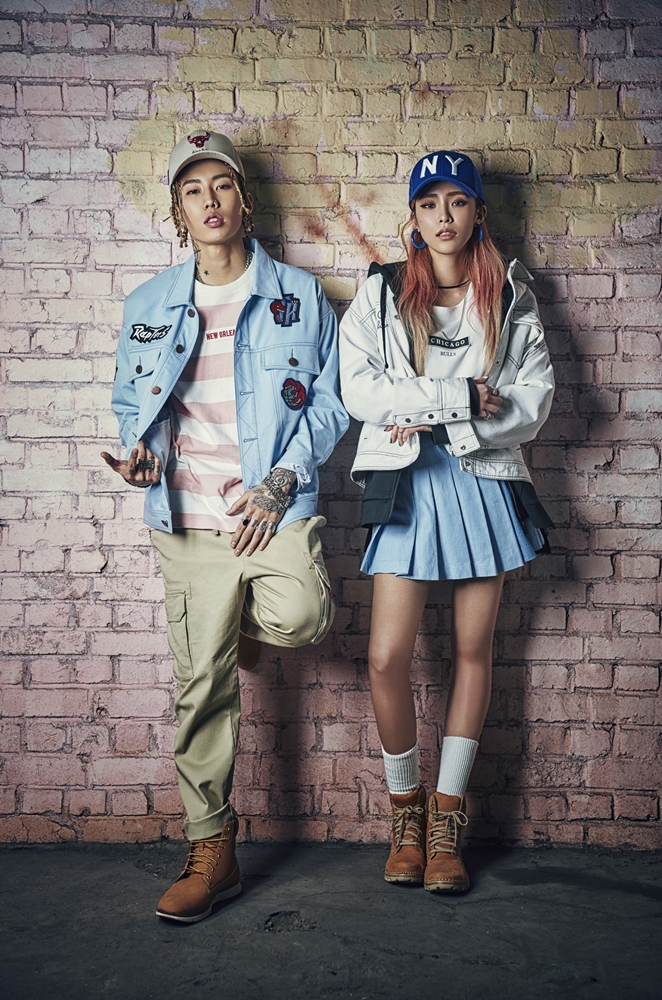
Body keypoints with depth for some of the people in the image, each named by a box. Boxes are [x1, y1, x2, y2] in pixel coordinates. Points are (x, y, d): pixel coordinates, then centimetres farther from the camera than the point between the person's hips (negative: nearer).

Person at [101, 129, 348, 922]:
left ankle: (252, 622, 11)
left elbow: (329, 402, 4)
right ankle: (211, 851, 19)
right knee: (200, 687, 3)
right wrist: (137, 453, -3)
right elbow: (131, 403, 20)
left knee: (300, 619, -29)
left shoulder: (298, 296, 6)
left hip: (276, 508, -1)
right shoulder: (147, 307, 13)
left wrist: (280, 482, -9)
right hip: (189, 520, 2)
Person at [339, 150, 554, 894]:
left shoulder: (511, 296, 9)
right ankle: (405, 810, 17)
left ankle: (446, 819, 21)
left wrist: (436, 418, -10)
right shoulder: (381, 292, 8)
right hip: (408, 483, -1)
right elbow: (358, 389, -6)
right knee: (387, 658, -7)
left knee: (473, 649, 5)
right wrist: (460, 394, -12)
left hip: (484, 479, 1)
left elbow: (534, 400, 0)